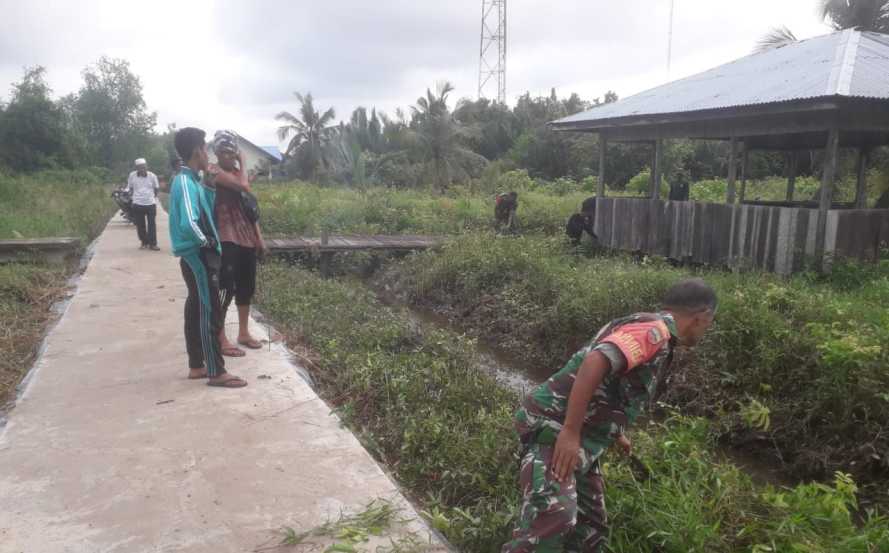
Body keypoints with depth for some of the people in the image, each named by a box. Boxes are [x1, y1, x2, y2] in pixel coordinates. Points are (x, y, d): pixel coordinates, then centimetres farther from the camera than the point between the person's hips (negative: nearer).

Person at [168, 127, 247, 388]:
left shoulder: (190, 180, 11)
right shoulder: (186, 183, -20)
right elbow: (189, 224, -32)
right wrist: (206, 242, -16)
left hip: (197, 256, 10)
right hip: (198, 256, -10)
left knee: (196, 310, 14)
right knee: (210, 313, -5)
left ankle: (196, 366, 23)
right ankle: (216, 372, 2)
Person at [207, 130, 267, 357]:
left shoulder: (238, 172, 16)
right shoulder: (214, 171, -9)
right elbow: (244, 186, -24)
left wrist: (259, 236, 14)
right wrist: (243, 162, -7)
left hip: (247, 238, 8)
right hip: (227, 238, -8)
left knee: (247, 287, 14)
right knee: (226, 288, -7)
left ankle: (244, 333, 26)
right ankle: (220, 339, 0)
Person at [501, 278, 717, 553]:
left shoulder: (651, 332, 20)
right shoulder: (655, 329, -13)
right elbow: (594, 363, -30)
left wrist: (617, 434, 46)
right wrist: (570, 432, -31)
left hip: (578, 441, 11)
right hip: (554, 428, -11)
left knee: (590, 528, 14)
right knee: (555, 517, -26)